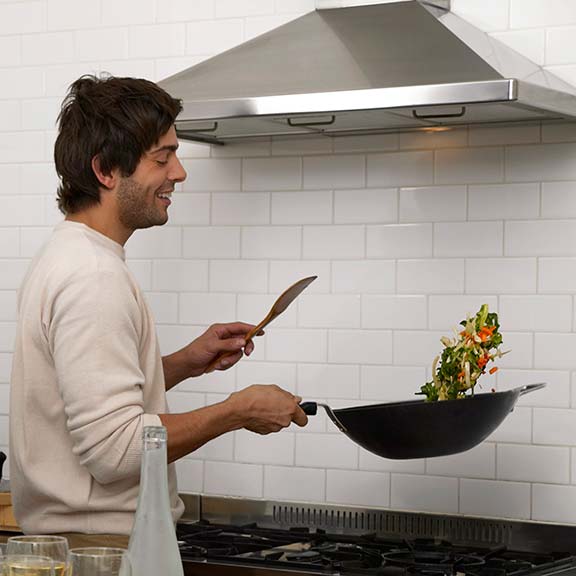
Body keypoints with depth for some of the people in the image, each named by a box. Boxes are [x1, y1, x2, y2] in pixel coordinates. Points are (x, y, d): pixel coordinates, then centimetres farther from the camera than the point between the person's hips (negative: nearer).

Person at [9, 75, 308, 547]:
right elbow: (113, 449, -27)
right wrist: (238, 411, -17)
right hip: (102, 546, -10)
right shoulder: (94, 279, -22)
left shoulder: (67, 256, 11)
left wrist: (185, 363, 9)